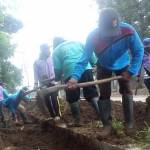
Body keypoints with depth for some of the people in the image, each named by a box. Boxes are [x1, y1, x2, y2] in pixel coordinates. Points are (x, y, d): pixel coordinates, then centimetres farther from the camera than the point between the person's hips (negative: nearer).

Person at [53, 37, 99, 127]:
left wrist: (57, 78, 22)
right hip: (86, 69, 3)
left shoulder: (56, 51, 16)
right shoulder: (77, 42, 26)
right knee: (92, 94, 6)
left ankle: (77, 121, 16)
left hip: (70, 73, -3)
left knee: (73, 99, 10)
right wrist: (94, 63, 24)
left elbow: (57, 68, 7)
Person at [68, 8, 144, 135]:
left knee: (126, 91, -3)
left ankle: (129, 122, 10)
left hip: (123, 65, 0)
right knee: (104, 94, -3)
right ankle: (107, 124, 8)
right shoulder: (93, 36, -35)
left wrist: (132, 71, -32)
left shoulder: (128, 30, -36)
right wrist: (75, 76, -48)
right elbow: (84, 58, -35)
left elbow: (138, 51, -25)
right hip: (104, 67, 0)